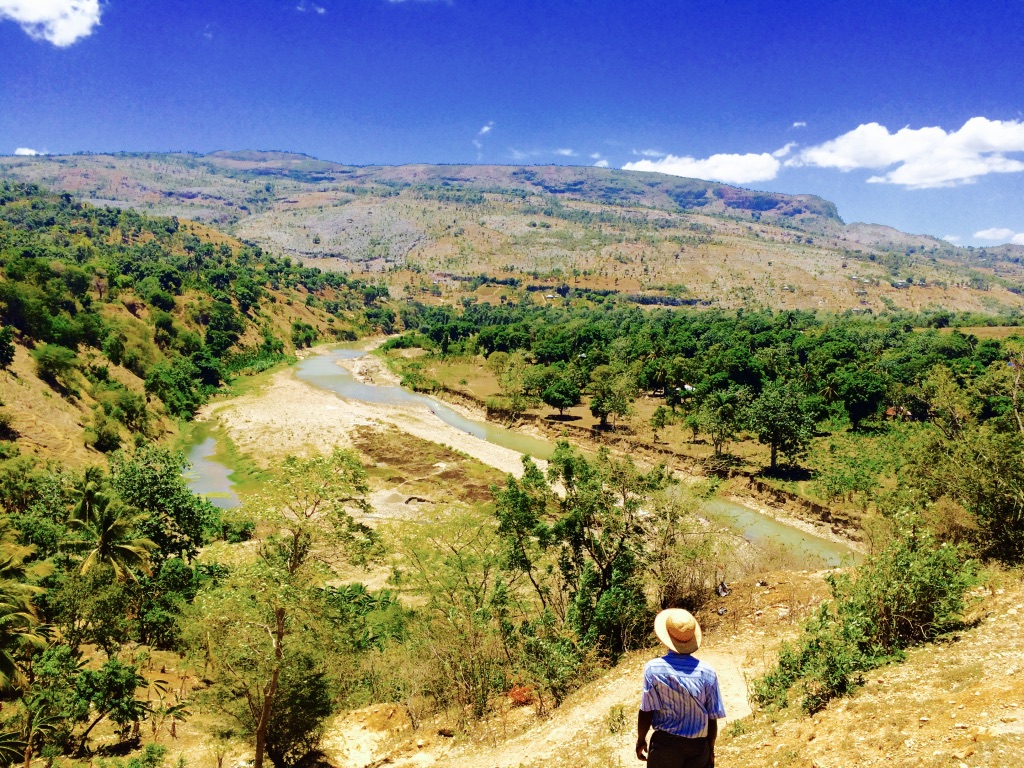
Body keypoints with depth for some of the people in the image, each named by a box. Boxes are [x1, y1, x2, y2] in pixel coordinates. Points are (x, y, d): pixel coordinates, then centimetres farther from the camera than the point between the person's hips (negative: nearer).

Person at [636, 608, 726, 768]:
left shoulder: (653, 669, -14)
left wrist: (641, 740, 7)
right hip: (699, 745, 2)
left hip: (665, 743, -1)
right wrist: (711, 749, 13)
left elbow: (646, 711, -9)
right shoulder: (707, 672, -9)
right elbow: (712, 718, -2)